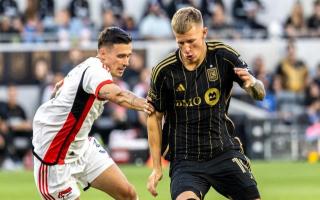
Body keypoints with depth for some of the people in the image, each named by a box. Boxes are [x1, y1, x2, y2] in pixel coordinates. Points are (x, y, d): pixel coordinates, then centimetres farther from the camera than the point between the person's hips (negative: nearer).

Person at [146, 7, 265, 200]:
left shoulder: (223, 56, -6)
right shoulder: (164, 71, -8)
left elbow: (259, 94, -3)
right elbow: (155, 117, 5)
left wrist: (252, 83, -29)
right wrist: (156, 167, 3)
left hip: (225, 152, 2)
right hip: (185, 160, -2)